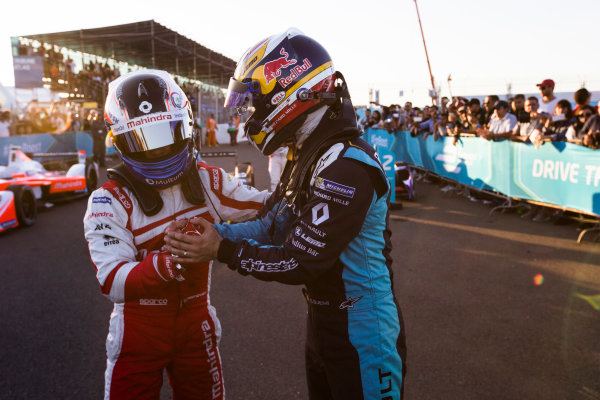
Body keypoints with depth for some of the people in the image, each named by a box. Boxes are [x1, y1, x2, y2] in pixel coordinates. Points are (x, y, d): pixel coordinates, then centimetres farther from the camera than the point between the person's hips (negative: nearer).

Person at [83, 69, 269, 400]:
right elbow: (113, 283, -27)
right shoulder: (110, 201, -16)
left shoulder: (206, 180, -4)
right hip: (140, 333, -3)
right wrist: (170, 263, -45)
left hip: (196, 323, 3)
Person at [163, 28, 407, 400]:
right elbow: (273, 225, 6)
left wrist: (223, 251, -15)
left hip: (363, 340, -9)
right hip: (323, 327, 9)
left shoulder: (346, 167, -27)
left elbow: (300, 263, -24)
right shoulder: (308, 155, 5)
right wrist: (213, 232, -6)